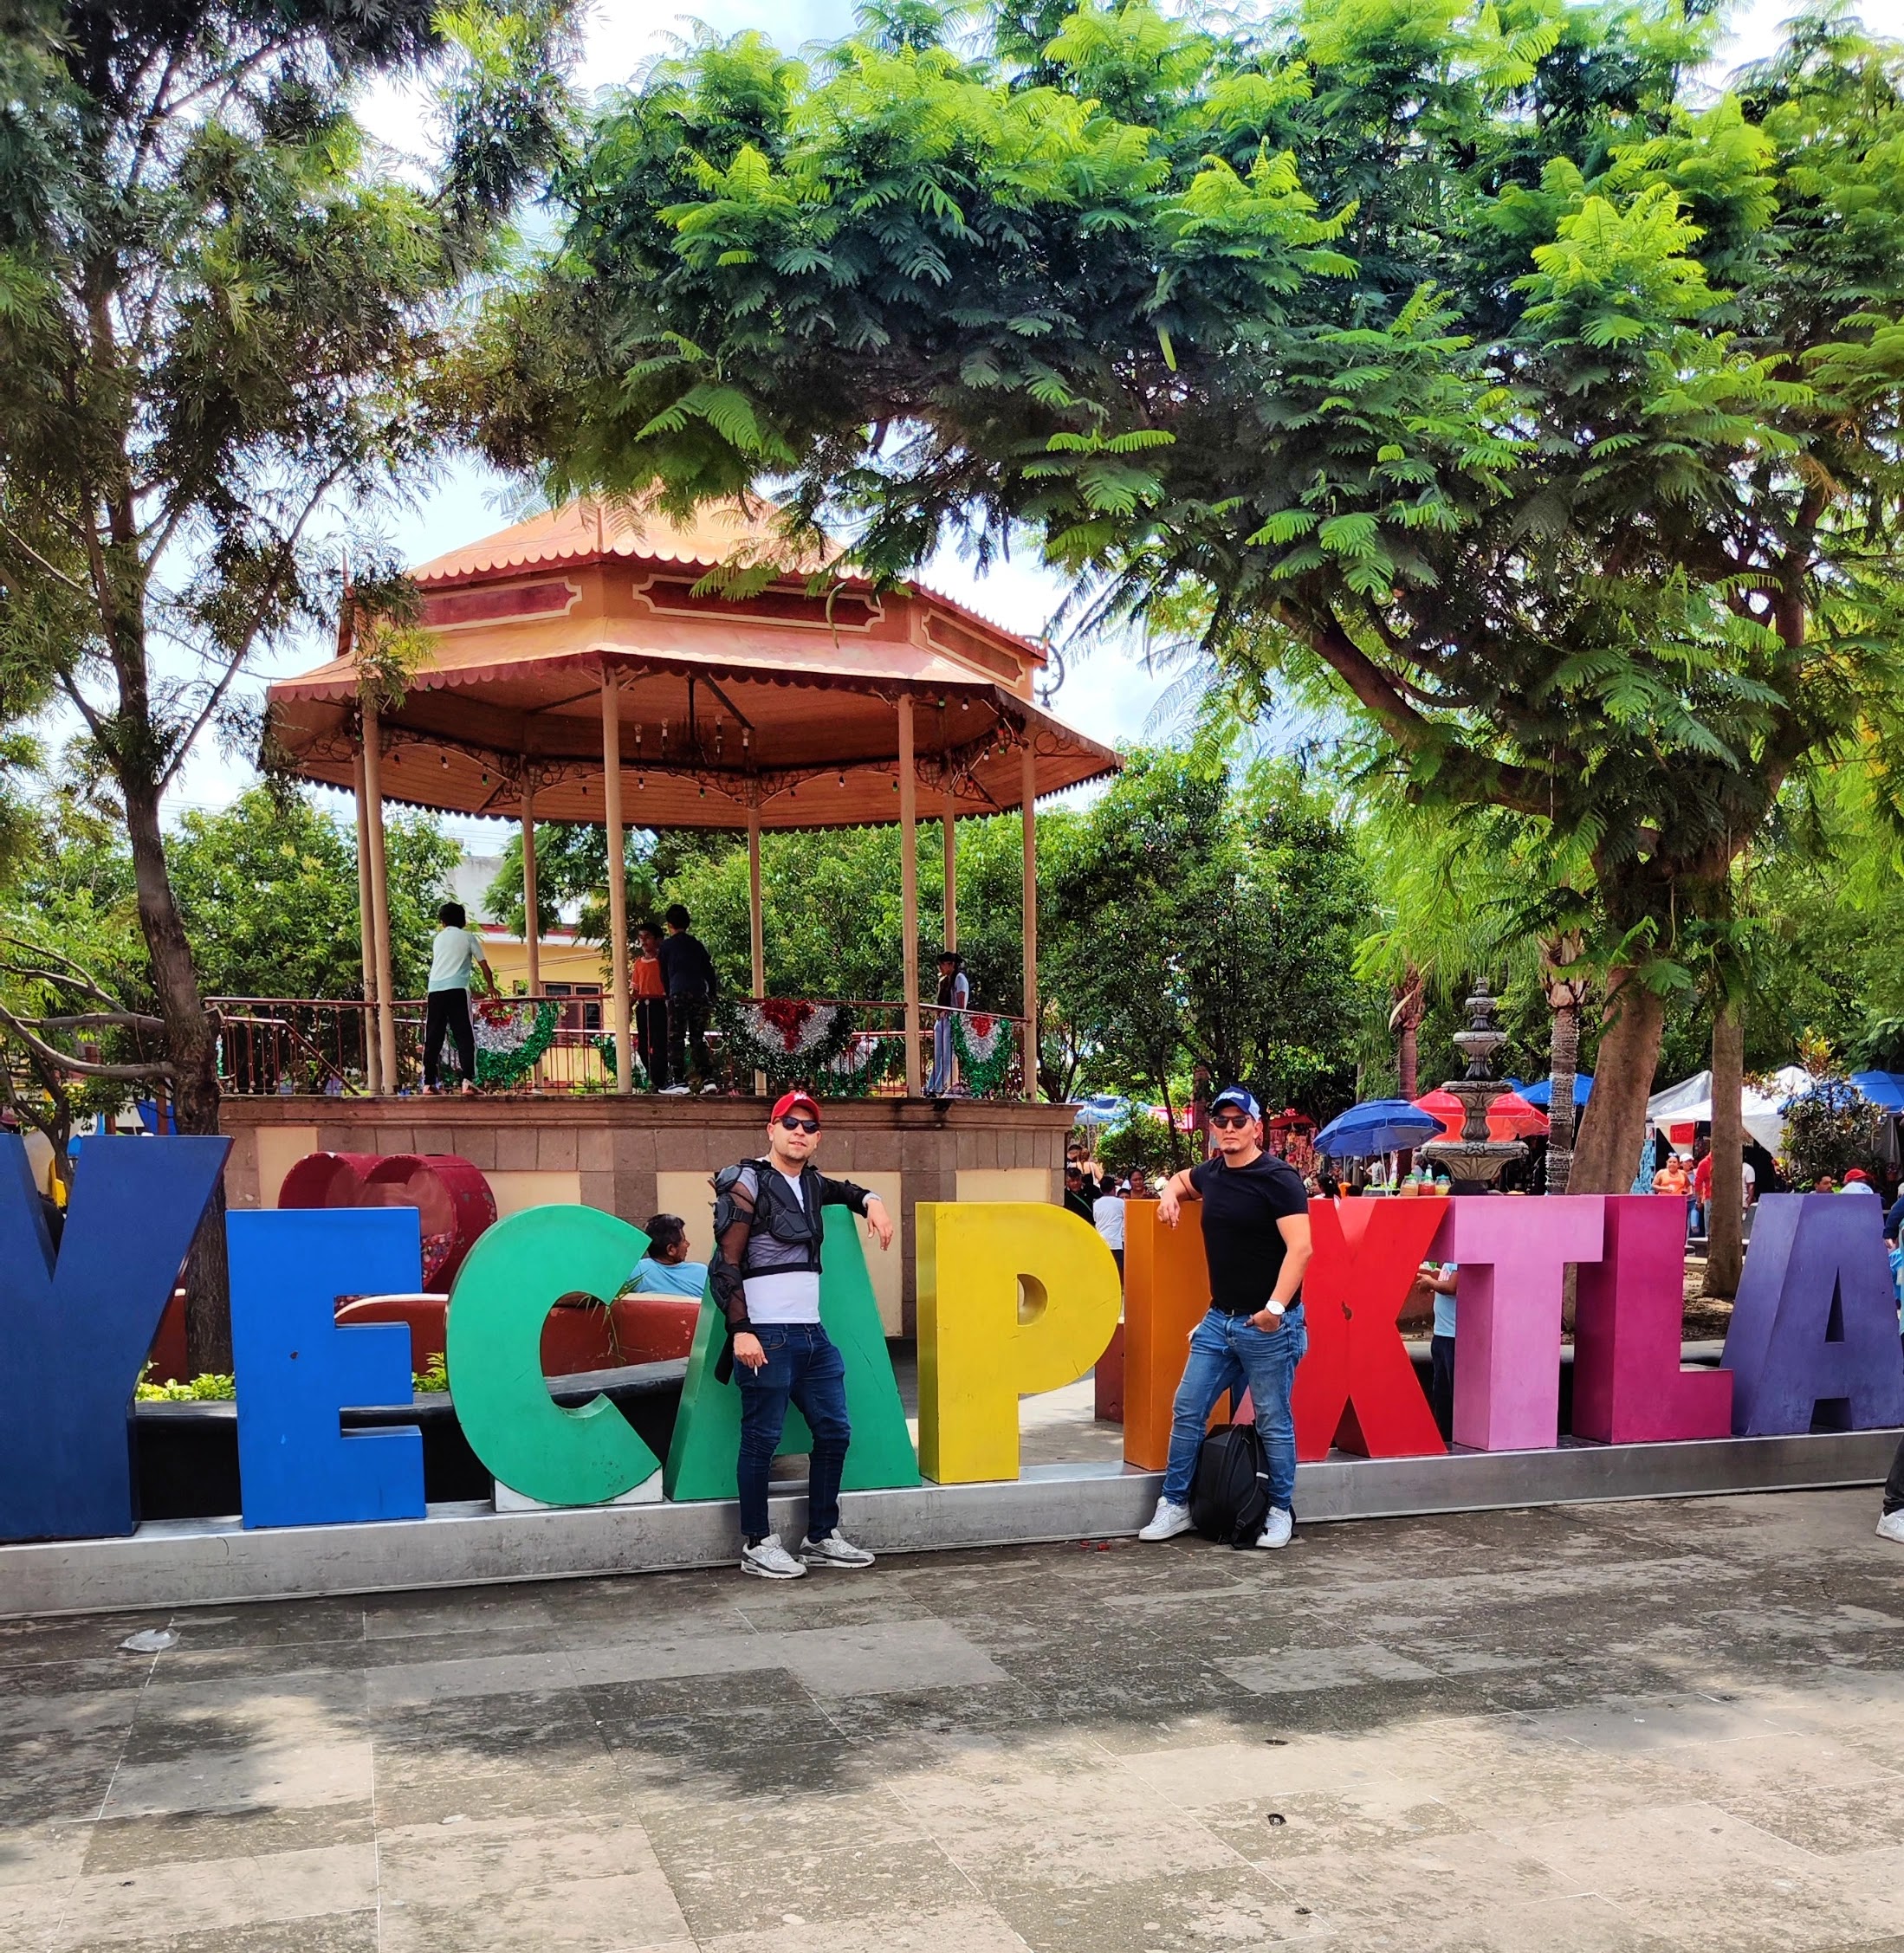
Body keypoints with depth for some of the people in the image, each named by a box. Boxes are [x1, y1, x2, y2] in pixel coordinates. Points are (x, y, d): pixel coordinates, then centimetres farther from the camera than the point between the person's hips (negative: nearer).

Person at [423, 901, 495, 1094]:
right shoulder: (468, 937, 11)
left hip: (435, 990, 4)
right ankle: (468, 1081, -13)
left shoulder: (438, 939, 22)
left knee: (433, 1038, 5)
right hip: (457, 990, -4)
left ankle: (429, 1083, 4)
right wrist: (491, 987, 29)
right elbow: (484, 966, 13)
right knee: (465, 1036, -3)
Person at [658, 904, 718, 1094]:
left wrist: (668, 994, 27)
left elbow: (664, 975, 14)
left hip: (678, 995, -4)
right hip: (700, 995, 4)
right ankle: (707, 1079, 1)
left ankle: (679, 1081, -8)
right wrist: (711, 996, 21)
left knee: (676, 1038, -1)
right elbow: (709, 972, 14)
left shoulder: (666, 946, 7)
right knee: (698, 1038, 9)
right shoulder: (697, 945, 16)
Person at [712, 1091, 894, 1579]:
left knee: (834, 1432, 9)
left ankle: (821, 1538, 21)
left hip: (813, 1335, 8)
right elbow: (726, 1264, -10)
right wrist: (740, 1331, -19)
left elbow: (844, 1190, 39)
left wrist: (872, 1202, 17)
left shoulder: (811, 1184, 15)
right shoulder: (747, 1185, -6)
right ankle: (756, 1546, 12)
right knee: (762, 1439, -1)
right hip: (767, 1336, -8)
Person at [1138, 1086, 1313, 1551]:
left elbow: (1300, 1247, -21)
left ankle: (1281, 1512, 17)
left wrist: (1276, 1306, -29)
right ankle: (1175, 1505, 17)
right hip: (1219, 1318, 7)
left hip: (1267, 1324, -7)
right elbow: (1182, 1179, 34)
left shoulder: (1277, 1178, -13)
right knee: (1187, 1410, 7)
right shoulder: (1212, 1173, 9)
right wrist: (1170, 1194, 11)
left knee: (1273, 1421, 3)